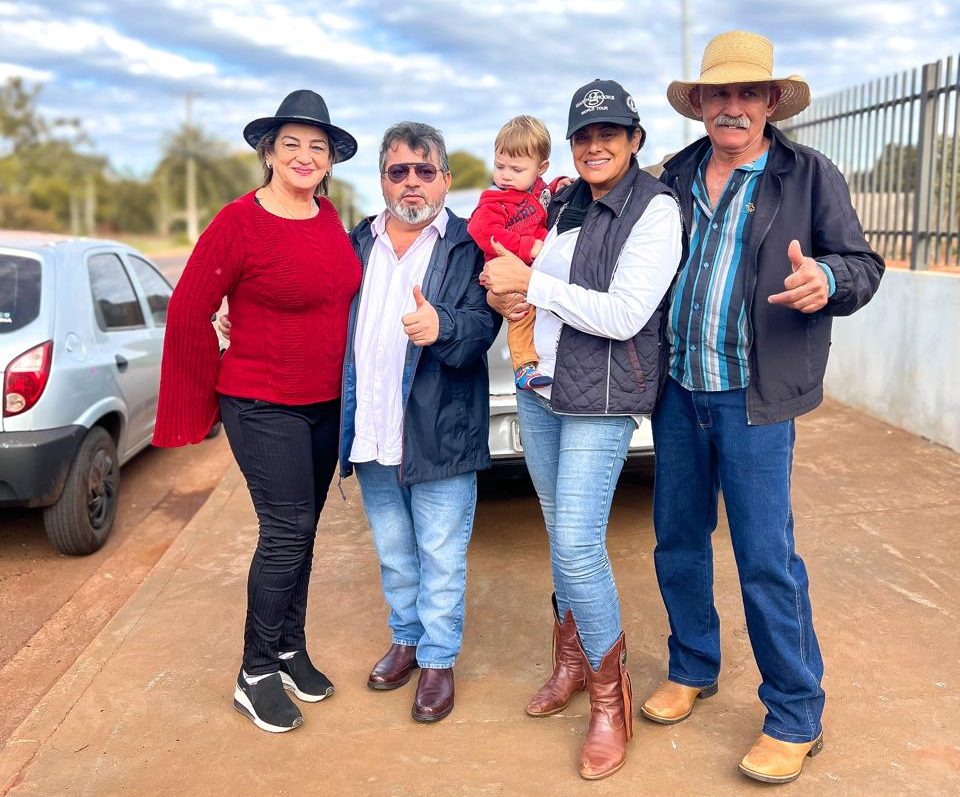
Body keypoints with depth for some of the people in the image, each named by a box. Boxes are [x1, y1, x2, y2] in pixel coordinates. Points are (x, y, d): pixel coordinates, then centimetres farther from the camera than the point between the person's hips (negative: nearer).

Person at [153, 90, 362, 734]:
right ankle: (256, 675, 9)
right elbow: (188, 313, -10)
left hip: (327, 404, 6)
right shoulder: (240, 222, -13)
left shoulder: (330, 220, 6)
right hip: (263, 408, -6)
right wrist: (215, 394, -3)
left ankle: (291, 650, 29)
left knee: (300, 533, 14)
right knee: (287, 533, -7)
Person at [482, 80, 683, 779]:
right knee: (561, 533, 15)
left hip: (601, 399, -7)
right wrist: (509, 294, 0)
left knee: (577, 543, -11)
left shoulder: (655, 210, -10)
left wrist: (531, 283, -18)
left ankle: (610, 697, 7)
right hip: (538, 389, 7)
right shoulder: (564, 204, 11)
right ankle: (572, 660, 33)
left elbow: (624, 315, -20)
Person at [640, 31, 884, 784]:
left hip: (753, 398, -4)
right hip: (677, 392, 5)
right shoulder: (674, 177, 10)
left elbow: (863, 263, -2)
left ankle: (796, 717, 16)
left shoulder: (810, 175, -1)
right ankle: (692, 669, 36)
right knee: (678, 541, 15)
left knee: (766, 558, -2)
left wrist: (826, 279, -24)